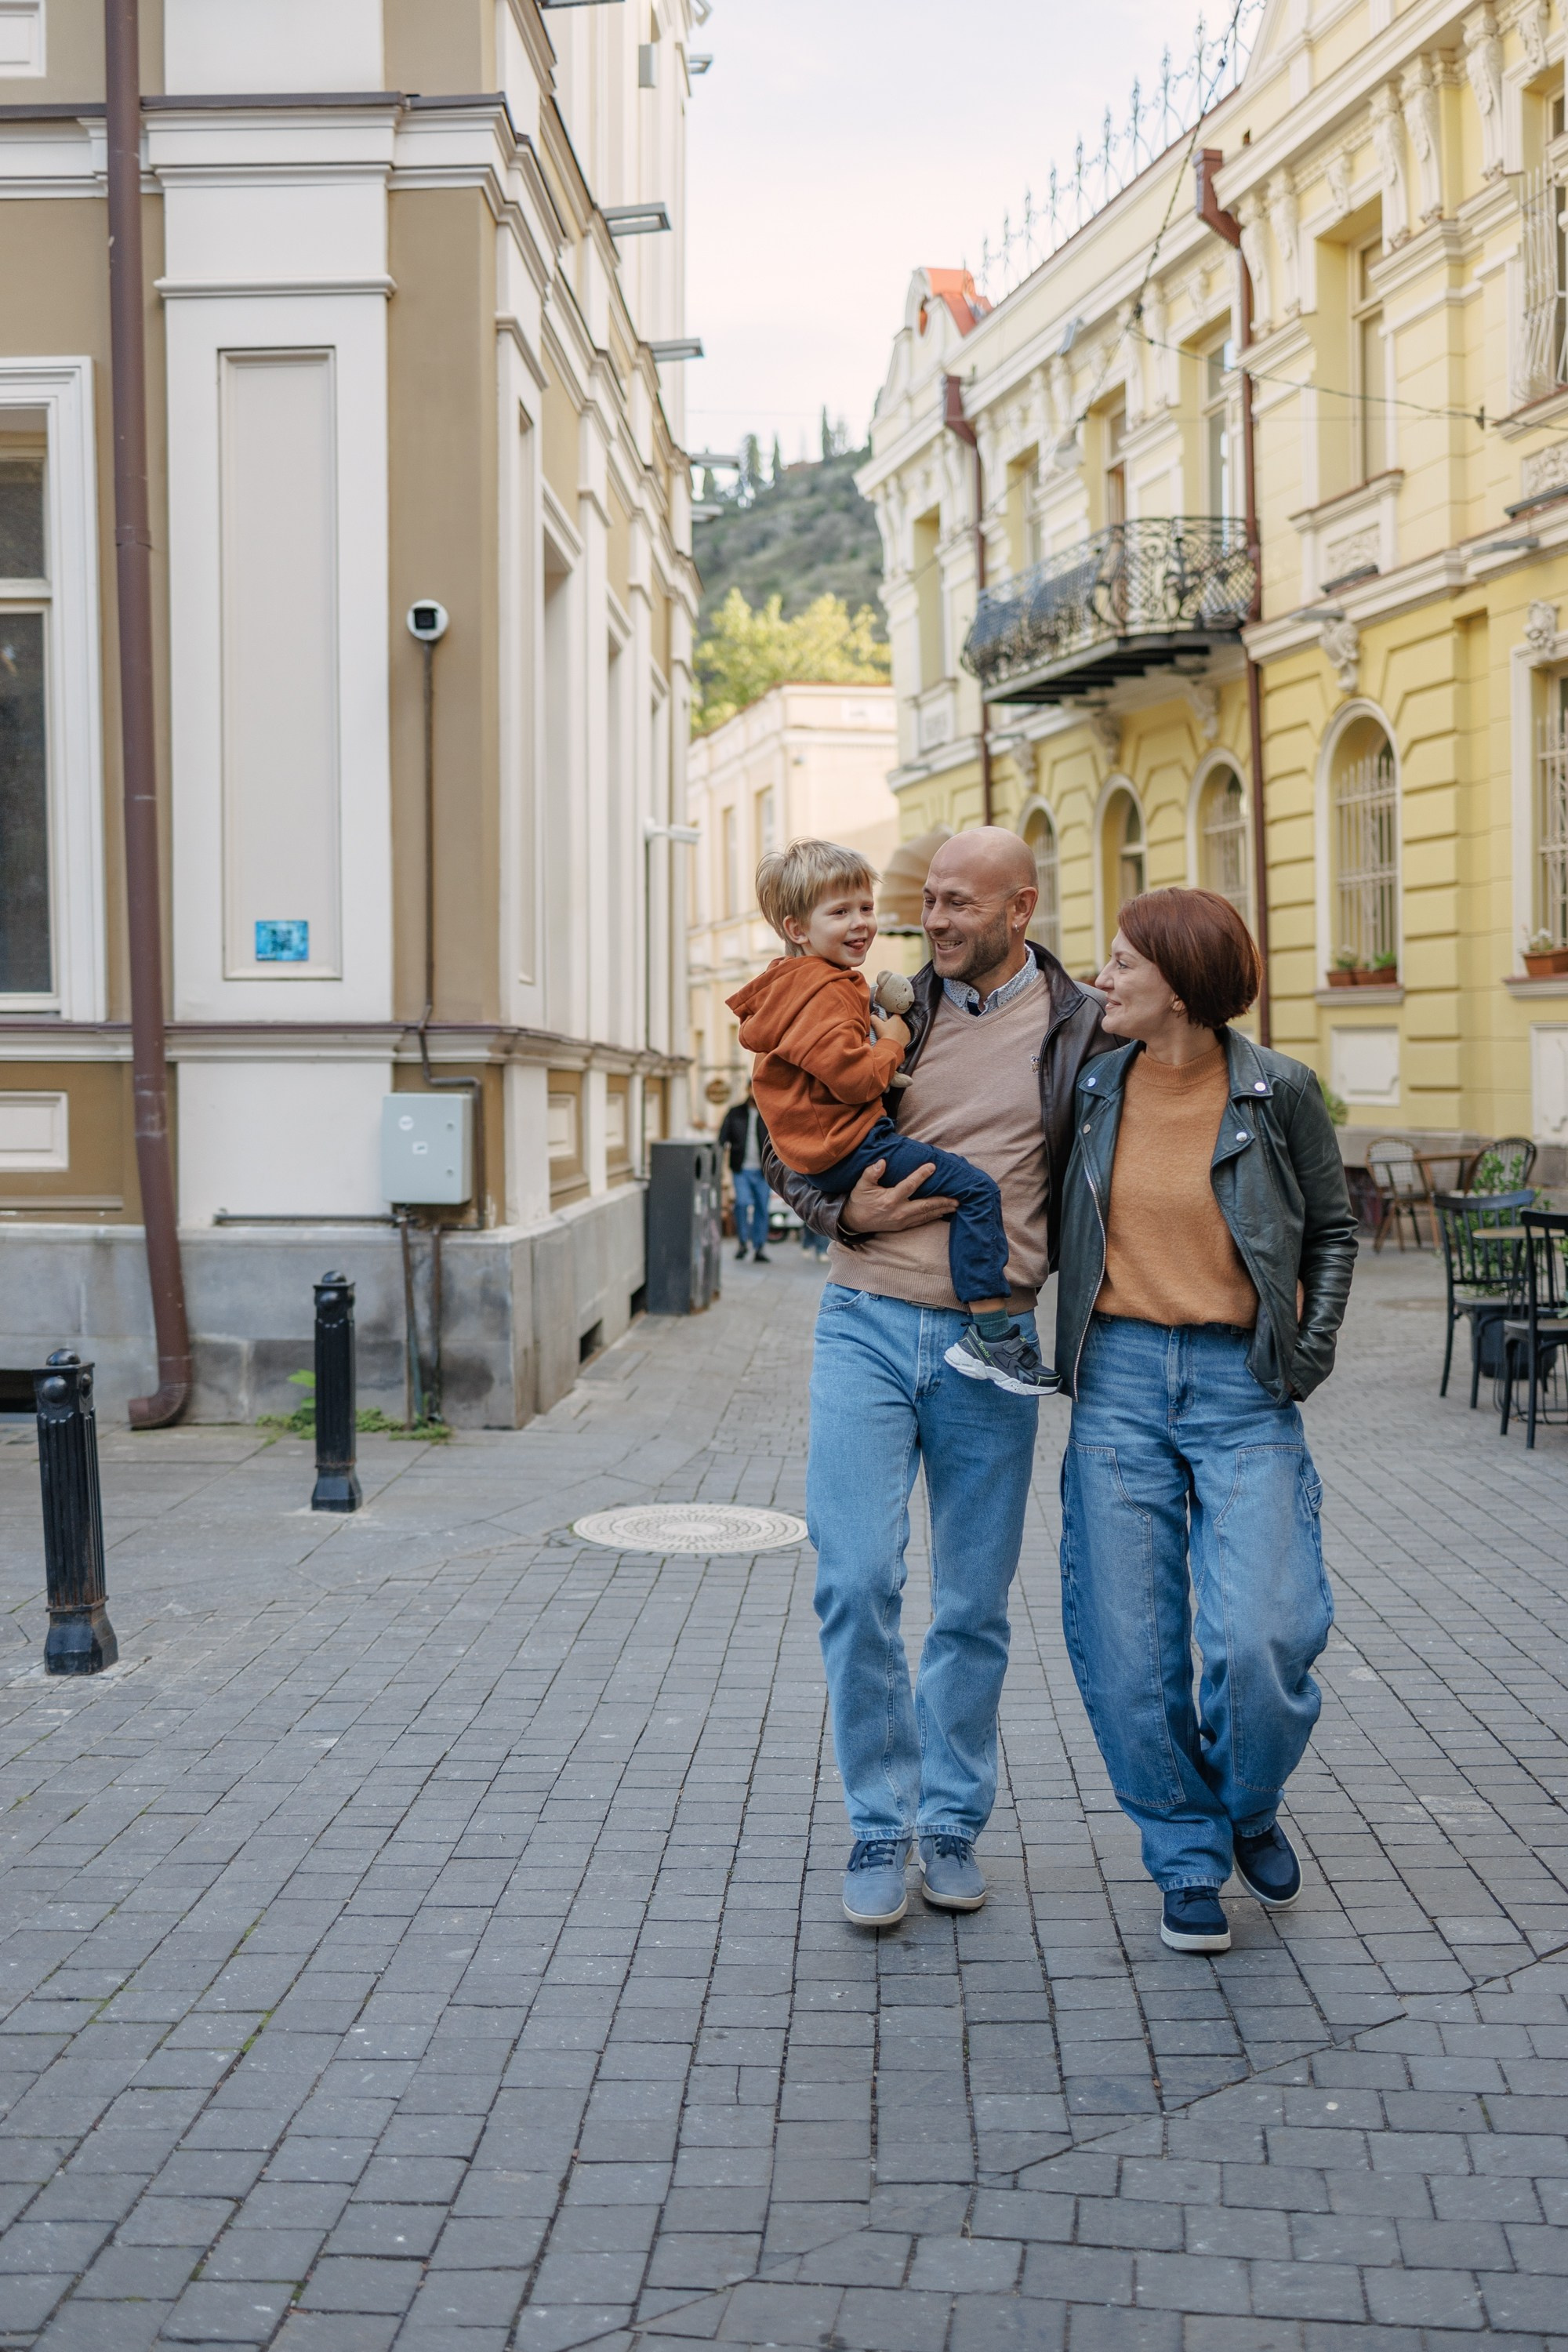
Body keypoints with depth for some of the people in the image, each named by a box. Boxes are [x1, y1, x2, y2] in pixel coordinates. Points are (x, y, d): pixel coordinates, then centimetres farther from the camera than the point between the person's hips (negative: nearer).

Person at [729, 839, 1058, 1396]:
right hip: (847, 1146, -12)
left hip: (822, 1151, 12)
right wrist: (892, 1041, -8)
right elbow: (852, 1076, -25)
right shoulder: (824, 990, -17)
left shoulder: (795, 985, 19)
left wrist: (880, 1014, 17)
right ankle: (989, 1334, -20)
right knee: (975, 1188, -17)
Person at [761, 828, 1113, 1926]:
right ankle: (881, 1825, 9)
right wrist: (847, 1213, -6)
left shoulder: (1085, 1028, 1)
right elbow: (791, 1156, 11)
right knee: (858, 1581, -7)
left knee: (977, 1605, 8)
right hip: (868, 1328, 1)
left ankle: (952, 1820, 25)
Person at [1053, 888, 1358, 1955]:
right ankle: (1189, 1860, 21)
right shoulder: (1094, 1085, 4)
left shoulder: (1279, 1091, -3)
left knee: (1264, 1638, -13)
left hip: (1243, 1387, -2)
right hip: (1119, 1377, 3)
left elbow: (1335, 1229, 8)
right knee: (1129, 1649, 1)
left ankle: (1249, 1805, 20)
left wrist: (1313, 1346, -1)